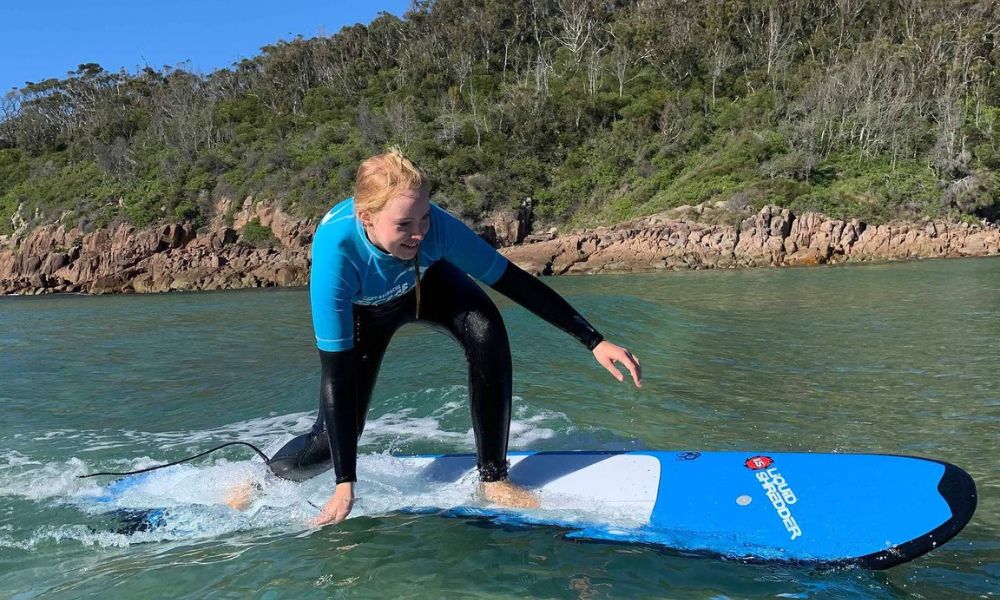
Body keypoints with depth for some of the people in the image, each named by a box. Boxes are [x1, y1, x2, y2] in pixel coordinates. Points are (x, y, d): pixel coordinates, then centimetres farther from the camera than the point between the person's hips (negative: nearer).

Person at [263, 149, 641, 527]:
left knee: (487, 334, -30)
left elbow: (512, 281, -26)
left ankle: (493, 477, -14)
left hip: (428, 282, 2)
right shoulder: (335, 253, -41)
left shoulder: (436, 225, -37)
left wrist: (594, 341, -27)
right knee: (334, 438, -8)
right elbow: (337, 372, -38)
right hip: (363, 310, -1)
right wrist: (344, 485, -37)